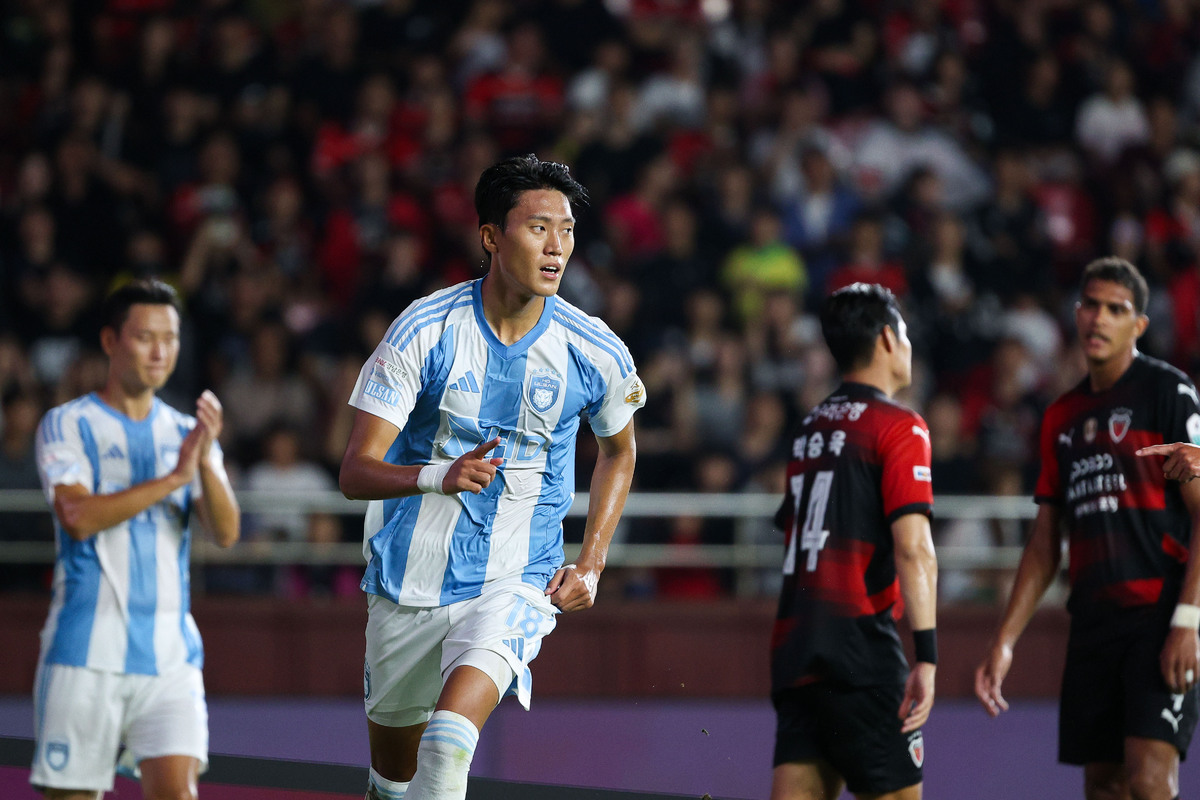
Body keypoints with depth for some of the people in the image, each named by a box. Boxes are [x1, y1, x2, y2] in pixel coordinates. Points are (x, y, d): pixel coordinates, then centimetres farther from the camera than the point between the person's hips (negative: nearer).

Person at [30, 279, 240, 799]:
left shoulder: (186, 434, 12)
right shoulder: (68, 425, 1)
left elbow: (225, 533, -1)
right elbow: (78, 515, -15)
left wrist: (206, 464, -19)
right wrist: (173, 478, -19)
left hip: (170, 654, 2)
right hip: (86, 653, -2)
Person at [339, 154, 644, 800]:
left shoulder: (596, 354, -6)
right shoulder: (425, 330, -11)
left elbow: (618, 454, 17)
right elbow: (354, 473, -15)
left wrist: (590, 566, 6)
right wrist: (438, 476, -35)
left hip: (516, 583, -1)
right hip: (409, 579, 1)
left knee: (453, 727, -29)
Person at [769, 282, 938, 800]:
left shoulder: (810, 428, 18)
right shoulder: (898, 427, -5)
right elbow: (912, 547, -15)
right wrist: (927, 655, -18)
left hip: (793, 651, 7)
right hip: (861, 652, -7)